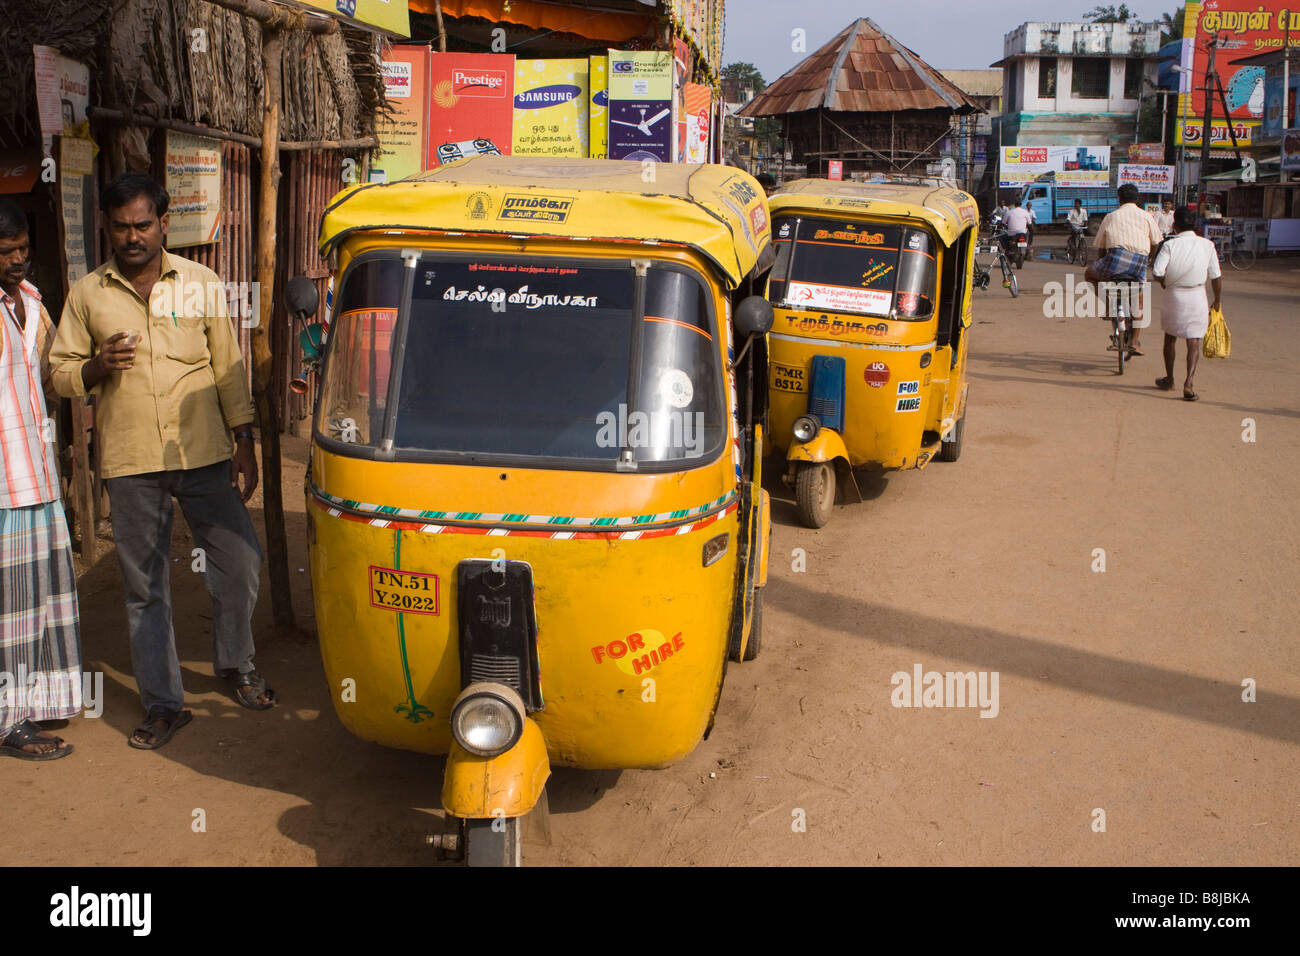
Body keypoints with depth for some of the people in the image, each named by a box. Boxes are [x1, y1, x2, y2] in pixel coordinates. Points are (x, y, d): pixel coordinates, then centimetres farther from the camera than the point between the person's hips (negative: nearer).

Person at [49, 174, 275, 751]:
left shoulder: (201, 284, 6)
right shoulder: (86, 294, 6)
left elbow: (228, 367, 8)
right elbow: (59, 373, 10)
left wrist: (244, 441, 3)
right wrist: (95, 367, -13)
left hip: (204, 454, 0)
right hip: (130, 463, 0)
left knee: (240, 562, 0)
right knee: (145, 587, 6)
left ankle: (235, 664, 26)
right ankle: (162, 703, 18)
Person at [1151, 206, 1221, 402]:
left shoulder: (1170, 245, -8)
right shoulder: (1207, 245, -3)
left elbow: (1157, 271, -20)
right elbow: (1216, 277, -1)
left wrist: (1164, 282, 2)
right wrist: (1217, 301, 12)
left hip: (1173, 296, 0)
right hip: (1197, 297, 0)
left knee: (1170, 337, 19)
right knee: (1194, 341, 3)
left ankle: (1169, 379, 31)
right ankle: (1189, 382, -13)